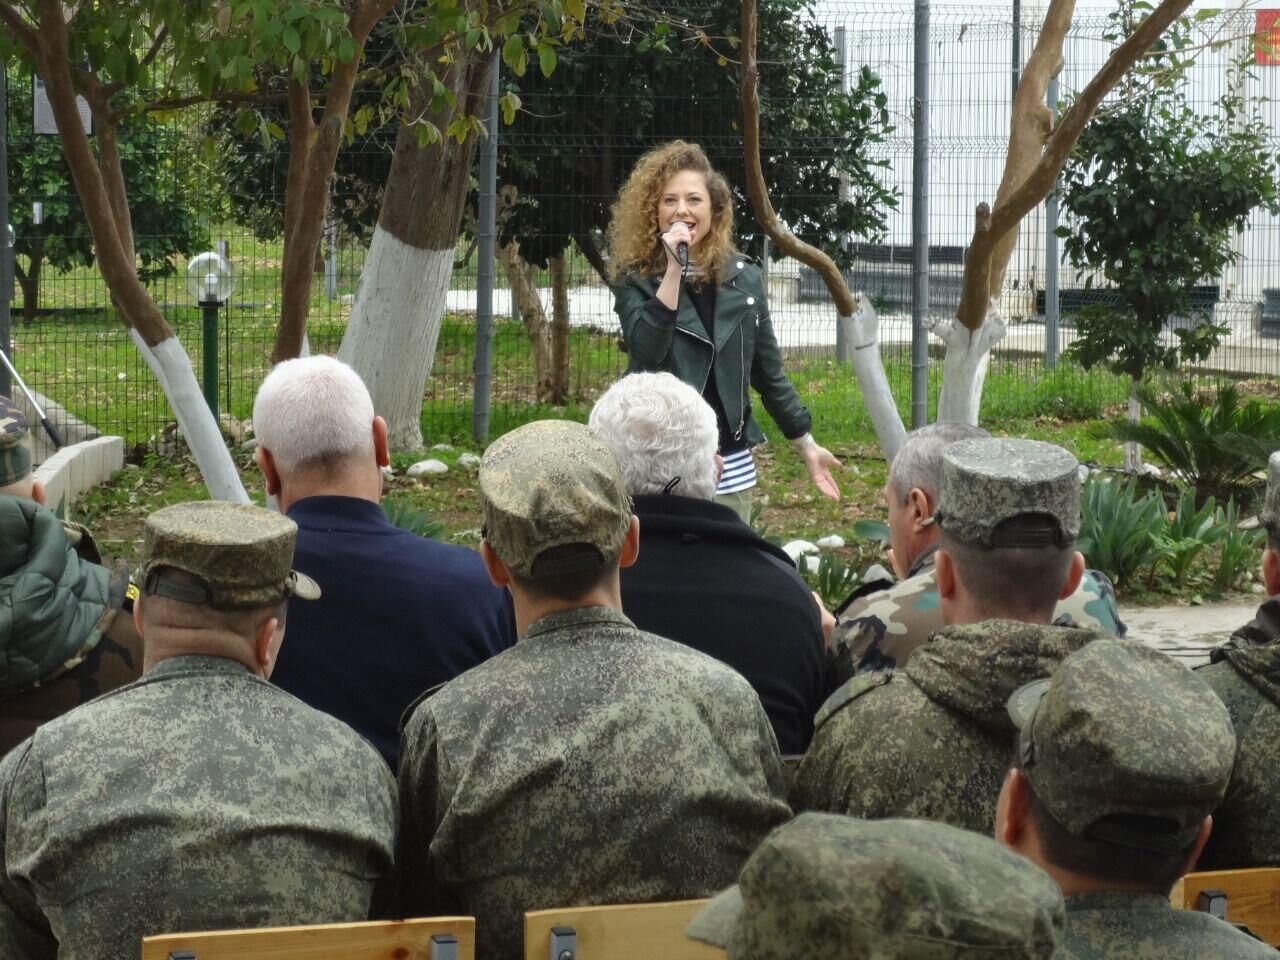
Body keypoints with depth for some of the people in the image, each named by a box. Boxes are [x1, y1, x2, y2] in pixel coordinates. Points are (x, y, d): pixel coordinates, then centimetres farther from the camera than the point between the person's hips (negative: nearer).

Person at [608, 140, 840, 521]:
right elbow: (647, 351, -21)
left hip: (730, 465, 3)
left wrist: (808, 446, 15)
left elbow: (769, 373, 13)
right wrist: (673, 271, -22)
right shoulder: (636, 280, -2)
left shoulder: (743, 278, 6)